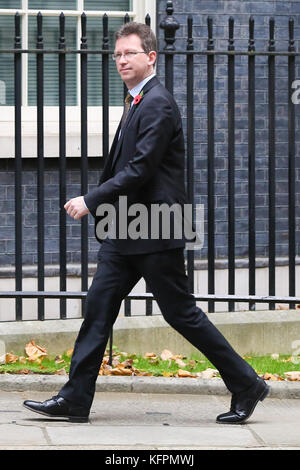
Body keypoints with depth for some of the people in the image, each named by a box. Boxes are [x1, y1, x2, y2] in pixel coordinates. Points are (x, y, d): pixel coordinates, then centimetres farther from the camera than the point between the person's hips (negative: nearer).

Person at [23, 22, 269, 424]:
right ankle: (75, 399, 5)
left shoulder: (158, 104, -16)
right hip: (125, 233, 9)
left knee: (180, 312, -2)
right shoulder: (137, 103, 15)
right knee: (99, 306, 4)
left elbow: (140, 169, -22)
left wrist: (92, 201, -20)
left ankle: (246, 386, 9)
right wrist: (99, 204, 20)